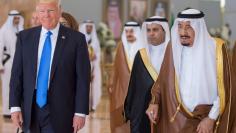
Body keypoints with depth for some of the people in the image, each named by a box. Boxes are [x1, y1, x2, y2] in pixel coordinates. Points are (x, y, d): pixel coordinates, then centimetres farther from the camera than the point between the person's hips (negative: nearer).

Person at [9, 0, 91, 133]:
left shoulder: (76, 39, -4)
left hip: (59, 114, -3)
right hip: (30, 112, 3)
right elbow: (17, 74, 5)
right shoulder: (25, 37, 5)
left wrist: (80, 112, -9)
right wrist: (15, 106, -3)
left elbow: (83, 78, -5)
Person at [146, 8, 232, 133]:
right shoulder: (173, 49, 0)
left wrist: (211, 118, -10)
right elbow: (163, 80, 6)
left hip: (204, 121, -2)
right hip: (175, 120, 2)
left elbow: (223, 89, -6)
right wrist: (154, 102, -9)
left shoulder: (215, 48, -8)